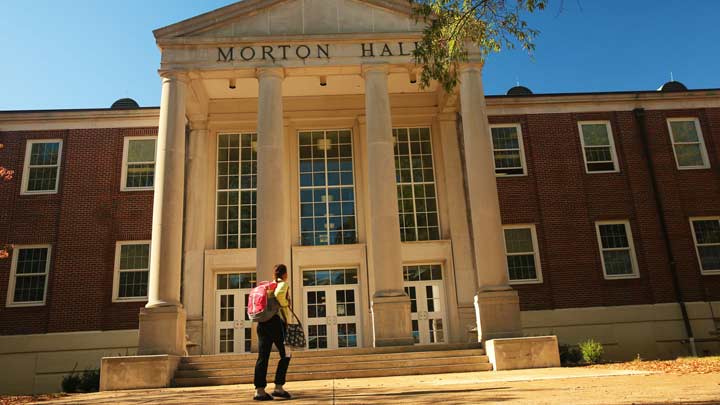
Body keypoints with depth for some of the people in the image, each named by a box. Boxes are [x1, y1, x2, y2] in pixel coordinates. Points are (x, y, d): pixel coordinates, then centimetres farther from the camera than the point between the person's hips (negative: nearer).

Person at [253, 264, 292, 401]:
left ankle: (259, 390, 1)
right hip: (277, 322, -6)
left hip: (262, 323, 6)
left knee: (262, 356, 3)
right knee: (285, 355, 6)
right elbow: (279, 294, -21)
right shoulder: (283, 284, 1)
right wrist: (285, 305, -7)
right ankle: (278, 387, 2)